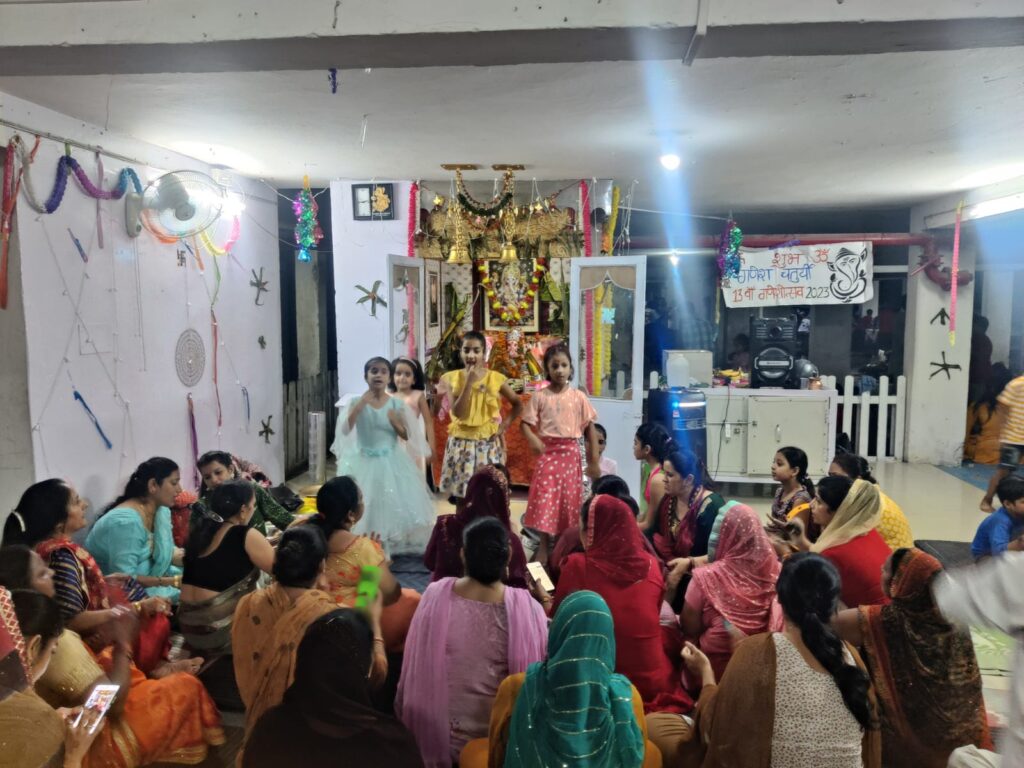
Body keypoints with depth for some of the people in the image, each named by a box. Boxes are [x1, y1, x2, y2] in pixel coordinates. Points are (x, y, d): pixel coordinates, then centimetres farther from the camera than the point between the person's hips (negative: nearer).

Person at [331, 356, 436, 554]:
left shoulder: (396, 404, -3)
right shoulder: (357, 402, -5)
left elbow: (407, 436, 0)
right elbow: (345, 430, -18)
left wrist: (395, 422, -19)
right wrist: (361, 403, -23)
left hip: (390, 463, 1)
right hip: (364, 462, -1)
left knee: (393, 505, 5)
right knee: (363, 507, 4)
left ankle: (389, 550, 21)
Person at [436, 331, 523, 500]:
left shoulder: (496, 378, -2)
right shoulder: (452, 378, -2)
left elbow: (517, 405, 10)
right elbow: (458, 413, -14)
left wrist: (505, 424, -4)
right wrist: (469, 382, -17)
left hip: (488, 444, 0)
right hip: (461, 443, 0)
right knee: (461, 495, 5)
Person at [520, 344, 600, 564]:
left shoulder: (578, 396, 1)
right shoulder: (540, 395, -2)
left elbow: (590, 429, 4)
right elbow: (525, 423, -2)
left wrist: (594, 463, 2)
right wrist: (533, 440, -24)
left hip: (570, 453, 1)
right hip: (548, 453, -1)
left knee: (569, 501, 7)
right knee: (544, 500, -1)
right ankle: (543, 550, 9)